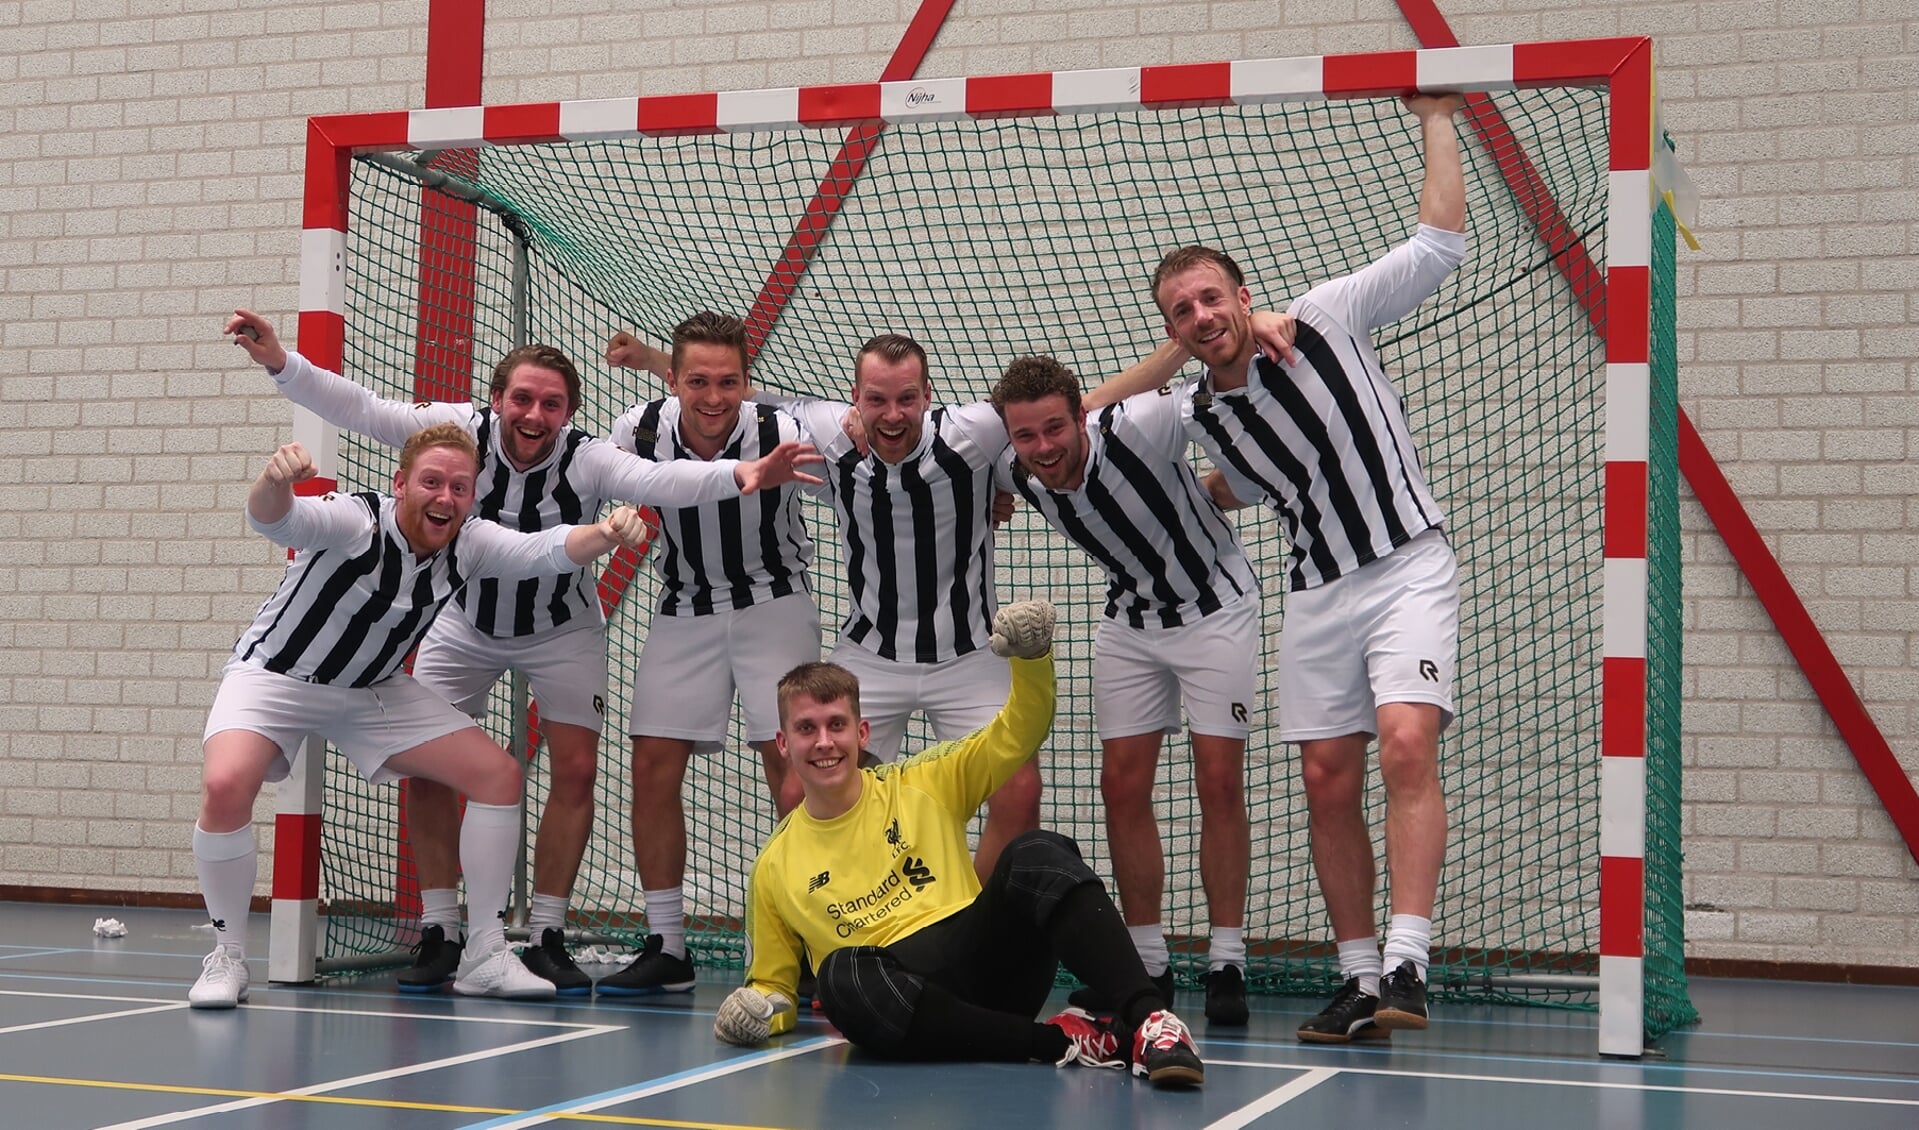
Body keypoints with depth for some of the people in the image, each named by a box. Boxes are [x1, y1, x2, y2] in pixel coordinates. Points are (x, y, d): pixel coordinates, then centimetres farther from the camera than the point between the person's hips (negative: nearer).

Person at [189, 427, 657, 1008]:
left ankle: (485, 956, 3)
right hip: (275, 674, -5)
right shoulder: (353, 521, -28)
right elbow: (273, 520, -46)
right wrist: (274, 481, -71)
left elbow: (546, 550, -26)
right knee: (226, 786, -32)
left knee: (498, 774, -6)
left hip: (374, 690, 5)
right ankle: (227, 957, -10)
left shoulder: (468, 543, -13)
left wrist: (607, 533, -48)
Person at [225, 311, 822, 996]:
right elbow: (364, 412, -29)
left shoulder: (587, 460, -28)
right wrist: (281, 363, -42)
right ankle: (440, 935, 5)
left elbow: (658, 480, -45)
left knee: (576, 770, -8)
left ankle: (546, 937, 6)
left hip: (562, 630, -1)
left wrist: (742, 475, -64)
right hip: (464, 623, 1)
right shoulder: (463, 430, -24)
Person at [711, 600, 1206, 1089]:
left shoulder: (921, 785, 14)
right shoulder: (775, 866, 14)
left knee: (1035, 853, -27)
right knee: (841, 975, -37)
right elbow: (772, 987, 22)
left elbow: (1018, 734, 5)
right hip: (897, 987, -1)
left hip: (985, 955, 1)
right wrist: (758, 1012, -2)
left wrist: (1032, 657, -14)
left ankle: (1149, 1018, -44)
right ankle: (1063, 1040, -34)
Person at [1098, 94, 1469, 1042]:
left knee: (1406, 746, -23)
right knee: (1328, 785, 2)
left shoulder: (1325, 318, -6)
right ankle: (1359, 980, 12)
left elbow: (1438, 244, -6)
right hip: (1316, 592, 5)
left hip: (1406, 567, -5)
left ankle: (1407, 964, -26)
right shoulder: (1198, 414, 4)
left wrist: (1436, 119, -3)